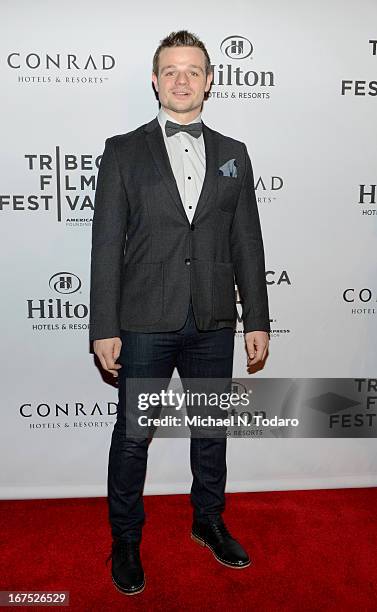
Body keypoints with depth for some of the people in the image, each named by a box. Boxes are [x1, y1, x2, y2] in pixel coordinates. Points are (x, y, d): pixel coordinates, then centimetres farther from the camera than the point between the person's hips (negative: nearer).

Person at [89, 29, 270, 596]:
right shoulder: (123, 151, 1)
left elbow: (248, 244, 7)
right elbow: (107, 245, -4)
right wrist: (104, 328, -8)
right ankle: (125, 540, 31)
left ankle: (209, 521, 40)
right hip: (145, 322, -2)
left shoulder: (233, 155, 9)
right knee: (133, 435, 9)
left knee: (211, 428, 17)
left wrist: (257, 320, 4)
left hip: (214, 322, 3)